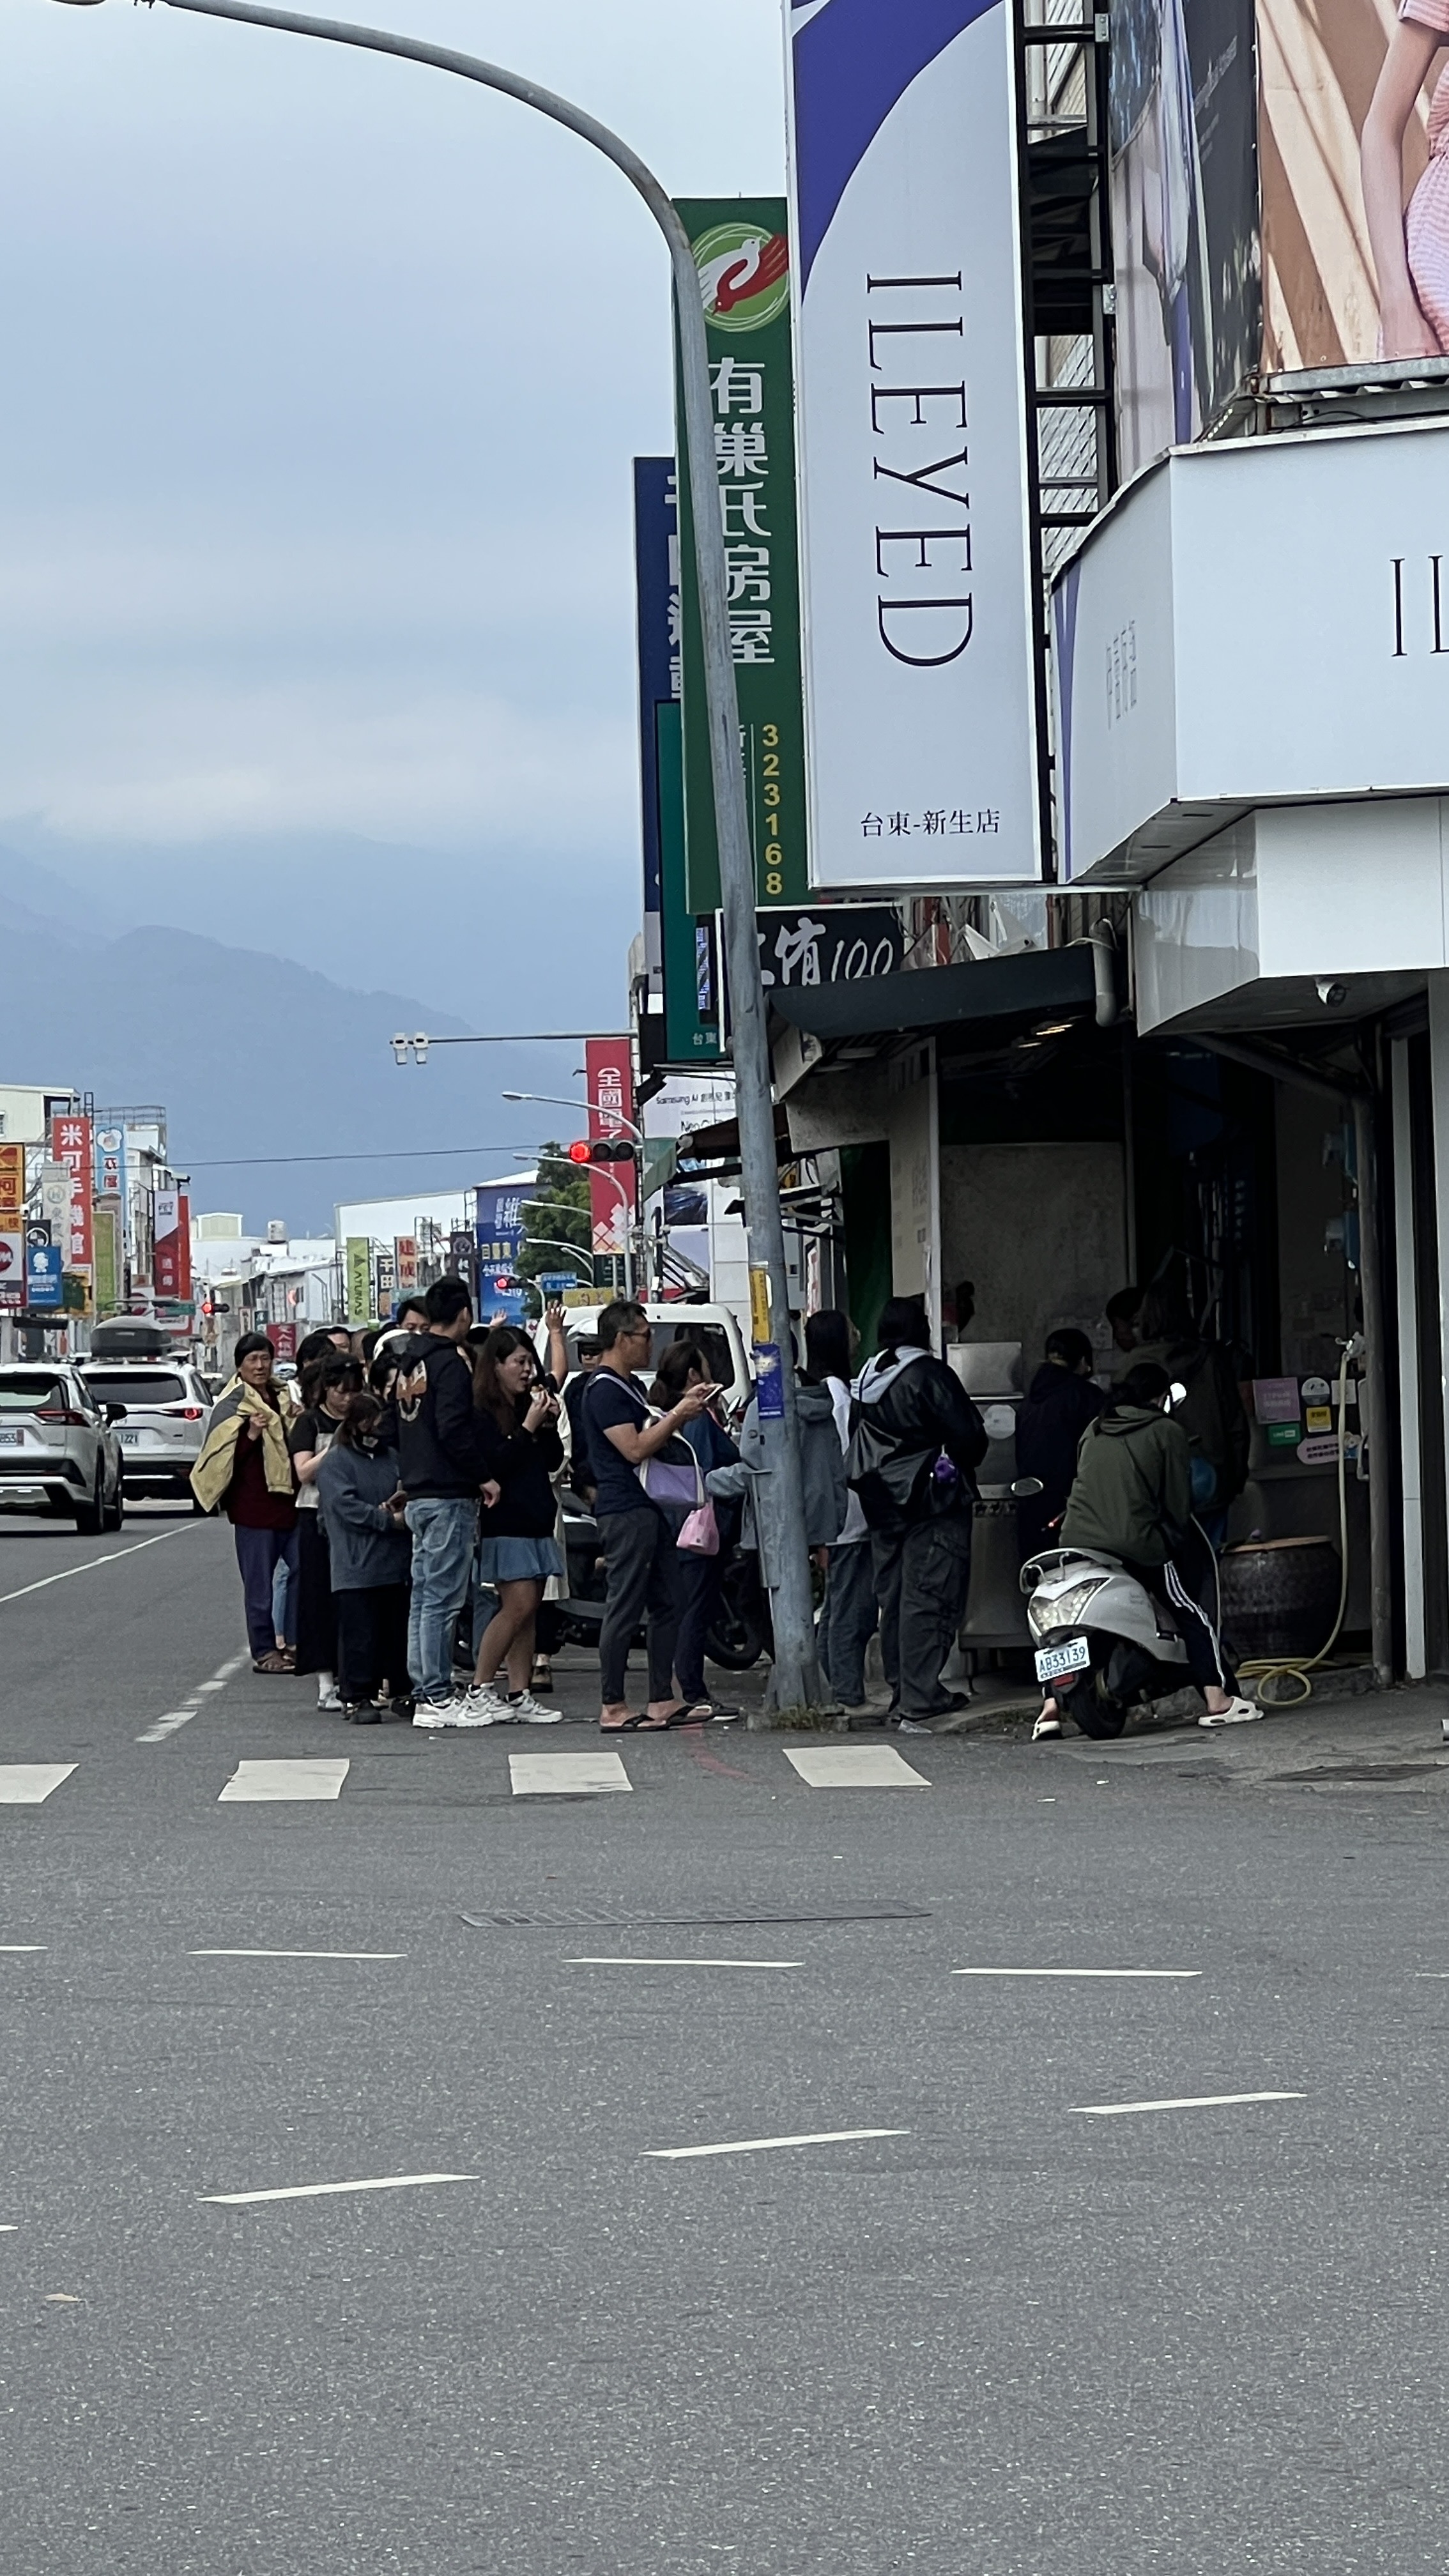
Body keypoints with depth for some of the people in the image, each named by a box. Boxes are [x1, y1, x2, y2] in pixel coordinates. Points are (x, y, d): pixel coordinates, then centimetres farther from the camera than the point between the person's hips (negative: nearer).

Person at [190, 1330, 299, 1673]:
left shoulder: (280, 1397, 15)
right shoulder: (234, 1404, -5)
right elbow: (224, 1456, -12)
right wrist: (251, 1434, -24)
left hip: (285, 1499, 7)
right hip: (253, 1503, -6)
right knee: (259, 1582, -1)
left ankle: (293, 1643, 8)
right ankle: (264, 1651, 4)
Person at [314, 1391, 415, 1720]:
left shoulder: (391, 1457, 15)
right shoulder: (334, 1462, -2)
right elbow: (345, 1506, -13)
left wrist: (399, 1505, -5)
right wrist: (390, 1520, -15)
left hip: (397, 1562, 5)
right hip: (356, 1566, -5)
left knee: (400, 1629, 10)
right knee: (360, 1633, -5)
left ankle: (403, 1693, 19)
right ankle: (356, 1698, 1)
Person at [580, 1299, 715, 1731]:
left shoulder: (630, 1386, 20)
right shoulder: (604, 1390, -13)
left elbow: (652, 1437, 24)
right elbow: (635, 1448, -19)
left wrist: (682, 1409, 10)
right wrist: (678, 1415, -12)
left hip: (649, 1508, 11)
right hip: (624, 1511, -10)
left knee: (667, 1606, 10)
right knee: (624, 1610, -8)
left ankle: (662, 1701, 14)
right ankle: (612, 1707, -5)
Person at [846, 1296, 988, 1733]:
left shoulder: (866, 1380, 9)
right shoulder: (928, 1373, -12)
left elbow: (857, 1446, 13)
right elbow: (969, 1434, -12)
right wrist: (961, 1468, 6)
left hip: (883, 1506, 7)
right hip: (933, 1501, -7)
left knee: (894, 1599, 13)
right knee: (928, 1599, -9)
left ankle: (901, 1693, 18)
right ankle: (919, 1704, -14)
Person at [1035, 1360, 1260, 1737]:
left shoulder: (1093, 1430, 17)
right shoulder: (1167, 1433, 2)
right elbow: (1177, 1501, 2)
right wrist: (1177, 1538, 19)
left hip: (1078, 1540, 4)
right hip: (1138, 1545, -4)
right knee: (1193, 1616, 8)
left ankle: (1052, 1707, 4)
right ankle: (1218, 1702, 4)